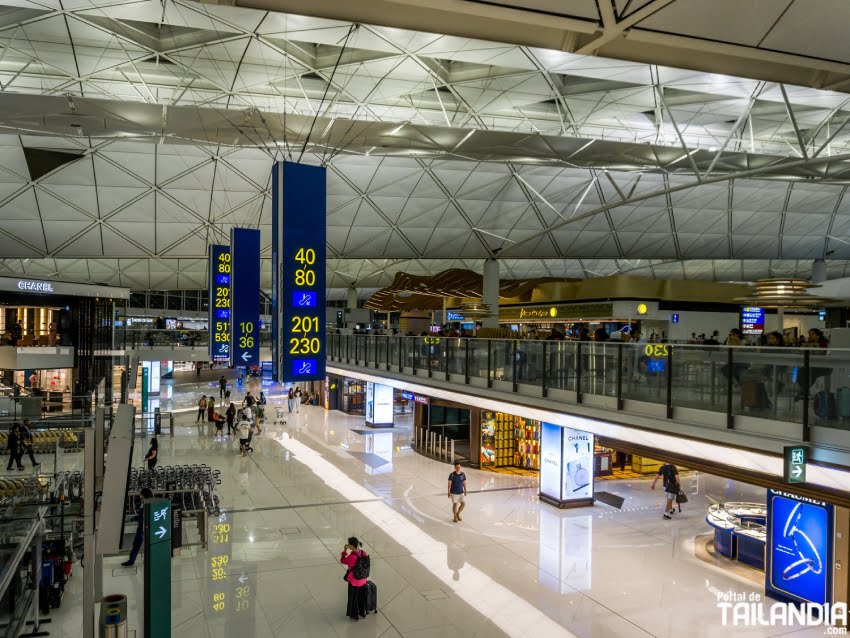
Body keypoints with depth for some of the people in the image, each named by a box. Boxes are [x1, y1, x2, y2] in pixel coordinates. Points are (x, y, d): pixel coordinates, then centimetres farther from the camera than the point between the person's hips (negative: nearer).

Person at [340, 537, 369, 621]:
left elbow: (342, 560, -11)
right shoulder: (363, 553, -12)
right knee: (362, 596, 25)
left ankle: (354, 615, 33)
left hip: (354, 581, -5)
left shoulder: (351, 556, -30)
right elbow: (366, 565, 1)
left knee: (353, 598, 17)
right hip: (363, 580, 5)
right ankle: (362, 612, 42)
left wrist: (344, 550, -4)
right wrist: (366, 577, 14)